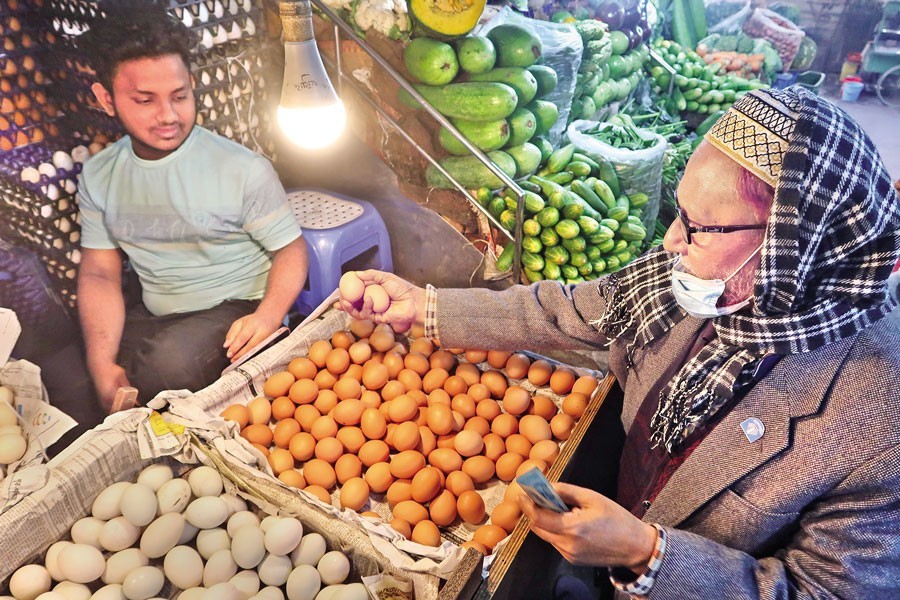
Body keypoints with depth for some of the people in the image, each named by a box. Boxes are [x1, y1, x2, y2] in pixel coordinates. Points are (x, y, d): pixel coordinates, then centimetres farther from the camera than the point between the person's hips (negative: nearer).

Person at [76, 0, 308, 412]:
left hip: (237, 310, -5)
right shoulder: (98, 176, 3)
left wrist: (267, 318, -27)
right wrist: (102, 368, -13)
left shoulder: (243, 169, -11)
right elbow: (100, 273, 3)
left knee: (170, 362, -34)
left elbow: (290, 250, -7)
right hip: (153, 317, 5)